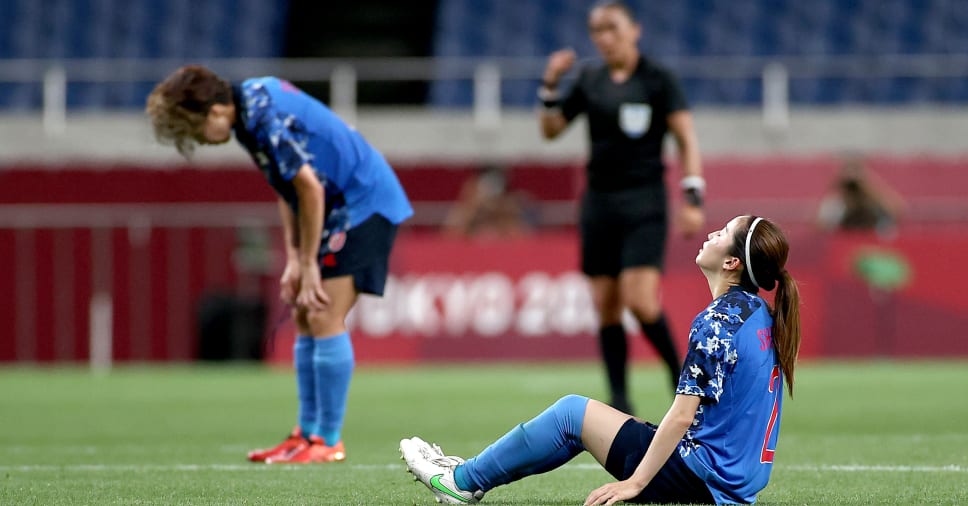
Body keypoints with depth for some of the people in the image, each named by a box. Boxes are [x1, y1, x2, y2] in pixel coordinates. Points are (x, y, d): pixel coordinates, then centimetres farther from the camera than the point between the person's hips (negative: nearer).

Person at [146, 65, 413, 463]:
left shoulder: (267, 120, -24)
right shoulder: (251, 100, 6)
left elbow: (310, 188, -22)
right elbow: (289, 189, 13)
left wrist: (308, 265, -15)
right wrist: (294, 260, 7)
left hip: (364, 203, -10)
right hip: (341, 208, 10)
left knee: (324, 319, -12)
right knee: (305, 320, 9)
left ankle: (329, 442, -7)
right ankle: (308, 433, 12)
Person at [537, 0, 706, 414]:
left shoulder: (657, 81, -4)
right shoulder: (590, 81, 9)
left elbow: (686, 141, -4)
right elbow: (550, 129, 16)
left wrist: (693, 197, -13)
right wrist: (550, 86, 1)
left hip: (643, 203, -5)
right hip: (599, 202, 5)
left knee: (640, 301, -17)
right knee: (605, 308, 2)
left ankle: (679, 373, 5)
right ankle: (619, 401, 9)